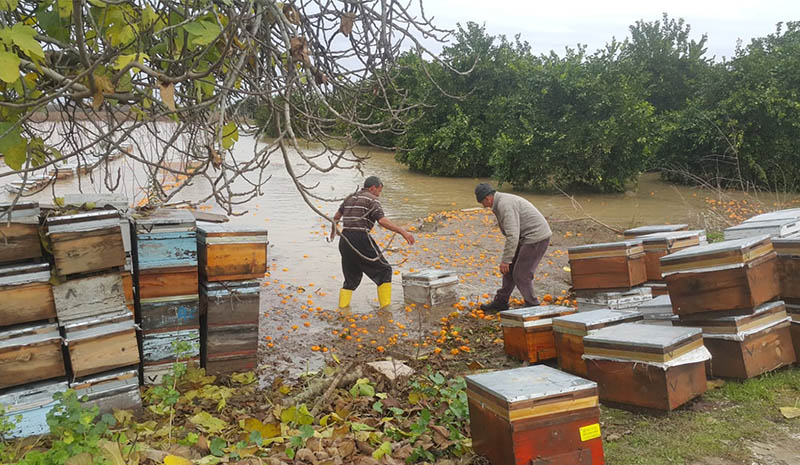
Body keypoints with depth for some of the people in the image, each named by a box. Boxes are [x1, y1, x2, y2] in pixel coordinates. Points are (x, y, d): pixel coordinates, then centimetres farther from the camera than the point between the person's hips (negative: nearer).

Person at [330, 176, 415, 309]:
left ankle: (342, 308, 12)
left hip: (345, 240, 7)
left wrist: (333, 230, 52)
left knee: (352, 277, 19)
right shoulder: (372, 200, -1)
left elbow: (336, 217, 33)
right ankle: (385, 306, 0)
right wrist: (402, 232, -18)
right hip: (361, 239, -7)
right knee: (384, 270, 6)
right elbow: (382, 221, -17)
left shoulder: (350, 198, 20)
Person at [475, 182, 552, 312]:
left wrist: (505, 260, -22)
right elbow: (512, 233, 21)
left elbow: (513, 235, -27)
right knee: (510, 269, 16)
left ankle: (533, 306, 10)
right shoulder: (502, 201, 12)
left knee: (521, 275, -5)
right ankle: (500, 302, 27)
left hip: (536, 237, -10)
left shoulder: (505, 205, -21)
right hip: (528, 237, 10)